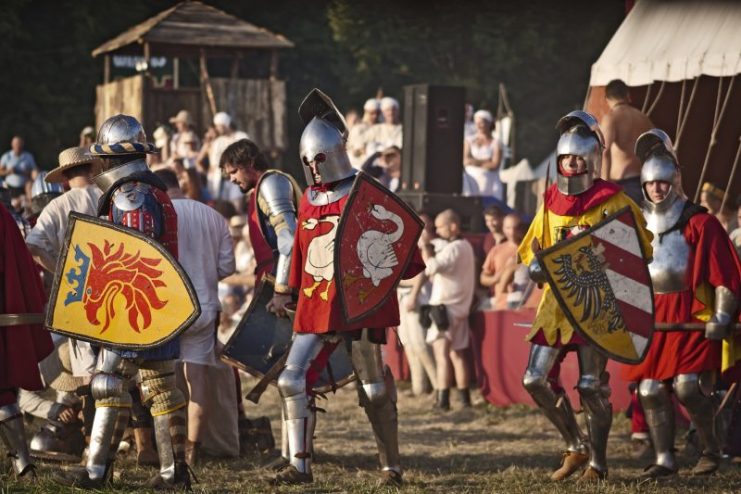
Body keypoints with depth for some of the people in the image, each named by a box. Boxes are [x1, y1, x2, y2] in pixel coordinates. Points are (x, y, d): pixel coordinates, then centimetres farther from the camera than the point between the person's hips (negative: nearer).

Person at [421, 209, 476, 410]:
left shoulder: (453, 248, -16)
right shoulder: (465, 246, 15)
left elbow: (431, 267, -26)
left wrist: (425, 248, -13)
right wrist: (430, 251, -1)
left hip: (445, 307, -10)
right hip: (460, 307, 10)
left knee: (442, 354, -11)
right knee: (457, 353, 16)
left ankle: (442, 399, -17)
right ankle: (464, 397, 20)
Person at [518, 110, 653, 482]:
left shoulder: (612, 200, -5)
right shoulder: (552, 200, 11)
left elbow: (640, 247, -4)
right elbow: (533, 245, 18)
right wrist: (535, 266, -4)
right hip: (556, 300, 6)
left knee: (591, 385, -5)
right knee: (535, 380, 3)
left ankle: (597, 461, 9)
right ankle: (576, 447, 20)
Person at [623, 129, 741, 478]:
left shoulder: (700, 223, -3)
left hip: (693, 317, -6)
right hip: (652, 319, 6)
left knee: (686, 385, -15)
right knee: (650, 389, 2)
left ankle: (712, 450, 3)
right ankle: (664, 459, 12)